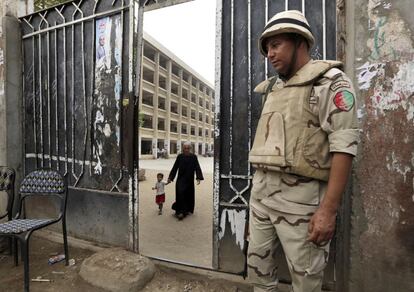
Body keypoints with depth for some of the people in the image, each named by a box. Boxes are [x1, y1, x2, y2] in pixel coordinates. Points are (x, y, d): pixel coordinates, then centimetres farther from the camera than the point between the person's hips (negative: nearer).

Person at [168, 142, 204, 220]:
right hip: (181, 179, -1)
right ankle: (180, 211, -6)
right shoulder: (180, 156, -4)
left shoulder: (194, 157, -4)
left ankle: (187, 209, 31)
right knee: (180, 193, -14)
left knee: (189, 195, 11)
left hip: (189, 180, 1)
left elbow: (197, 167, -9)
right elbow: (175, 167, 0)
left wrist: (198, 178, -20)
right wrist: (170, 178, -1)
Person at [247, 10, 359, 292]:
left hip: (300, 194, -6)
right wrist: (259, 187, 13)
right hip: (261, 190, 7)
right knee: (257, 264, 18)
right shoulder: (272, 88, 16)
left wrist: (329, 209, -20)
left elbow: (343, 146, -14)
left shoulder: (330, 82, -5)